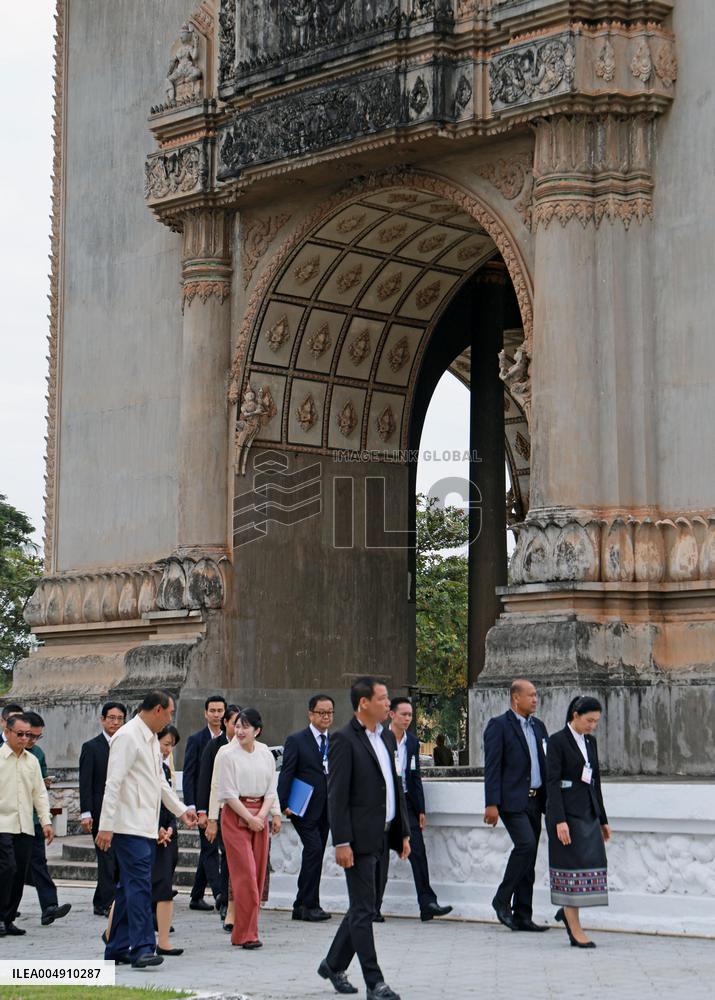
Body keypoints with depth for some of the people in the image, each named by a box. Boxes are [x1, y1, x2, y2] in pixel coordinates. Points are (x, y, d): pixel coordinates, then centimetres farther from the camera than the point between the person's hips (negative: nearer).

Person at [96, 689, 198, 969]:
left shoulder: (150, 738, 18)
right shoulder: (127, 737, -12)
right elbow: (113, 783, -18)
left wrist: (181, 810, 30)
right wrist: (106, 826, -22)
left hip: (147, 826, 10)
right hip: (129, 826, -10)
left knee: (130, 886, 11)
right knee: (139, 884, -15)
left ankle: (117, 948, 15)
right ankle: (142, 947, -19)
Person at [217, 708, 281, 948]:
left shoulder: (266, 754, 6)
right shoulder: (229, 755, -6)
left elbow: (271, 789, 8)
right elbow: (228, 793, -7)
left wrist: (263, 814, -7)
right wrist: (249, 818, -12)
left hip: (259, 815, 5)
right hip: (235, 815, -5)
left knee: (258, 873, 4)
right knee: (245, 872, -10)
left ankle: (244, 931, 13)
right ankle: (245, 933, -7)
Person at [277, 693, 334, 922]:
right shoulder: (296, 740, -3)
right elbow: (286, 774, -5)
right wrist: (284, 804, -12)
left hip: (326, 809, 6)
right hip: (305, 808, -6)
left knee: (316, 855, 7)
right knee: (314, 849, -16)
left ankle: (301, 906, 15)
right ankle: (309, 905, -10)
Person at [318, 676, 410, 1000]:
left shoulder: (385, 738, 15)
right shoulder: (344, 739, -11)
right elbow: (336, 795, -15)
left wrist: (403, 832, 15)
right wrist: (341, 842, -19)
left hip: (381, 836, 9)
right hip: (359, 837, -9)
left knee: (362, 907, 15)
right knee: (363, 909, -3)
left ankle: (334, 965, 29)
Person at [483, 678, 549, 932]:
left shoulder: (538, 726, 16)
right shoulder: (499, 725, -6)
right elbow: (492, 767, -10)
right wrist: (492, 804, -16)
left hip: (535, 800, 7)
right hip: (512, 800, -7)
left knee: (529, 860, 6)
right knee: (526, 844, -21)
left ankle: (522, 916, 10)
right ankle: (502, 900, -7)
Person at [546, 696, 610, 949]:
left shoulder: (590, 741, 13)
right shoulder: (558, 741, -9)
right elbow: (553, 782, -14)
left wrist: (603, 820, 17)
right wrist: (559, 820, -21)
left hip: (588, 811, 7)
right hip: (566, 811, -7)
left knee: (591, 865, 2)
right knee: (571, 866, -5)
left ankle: (567, 910, 25)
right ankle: (576, 932, -2)